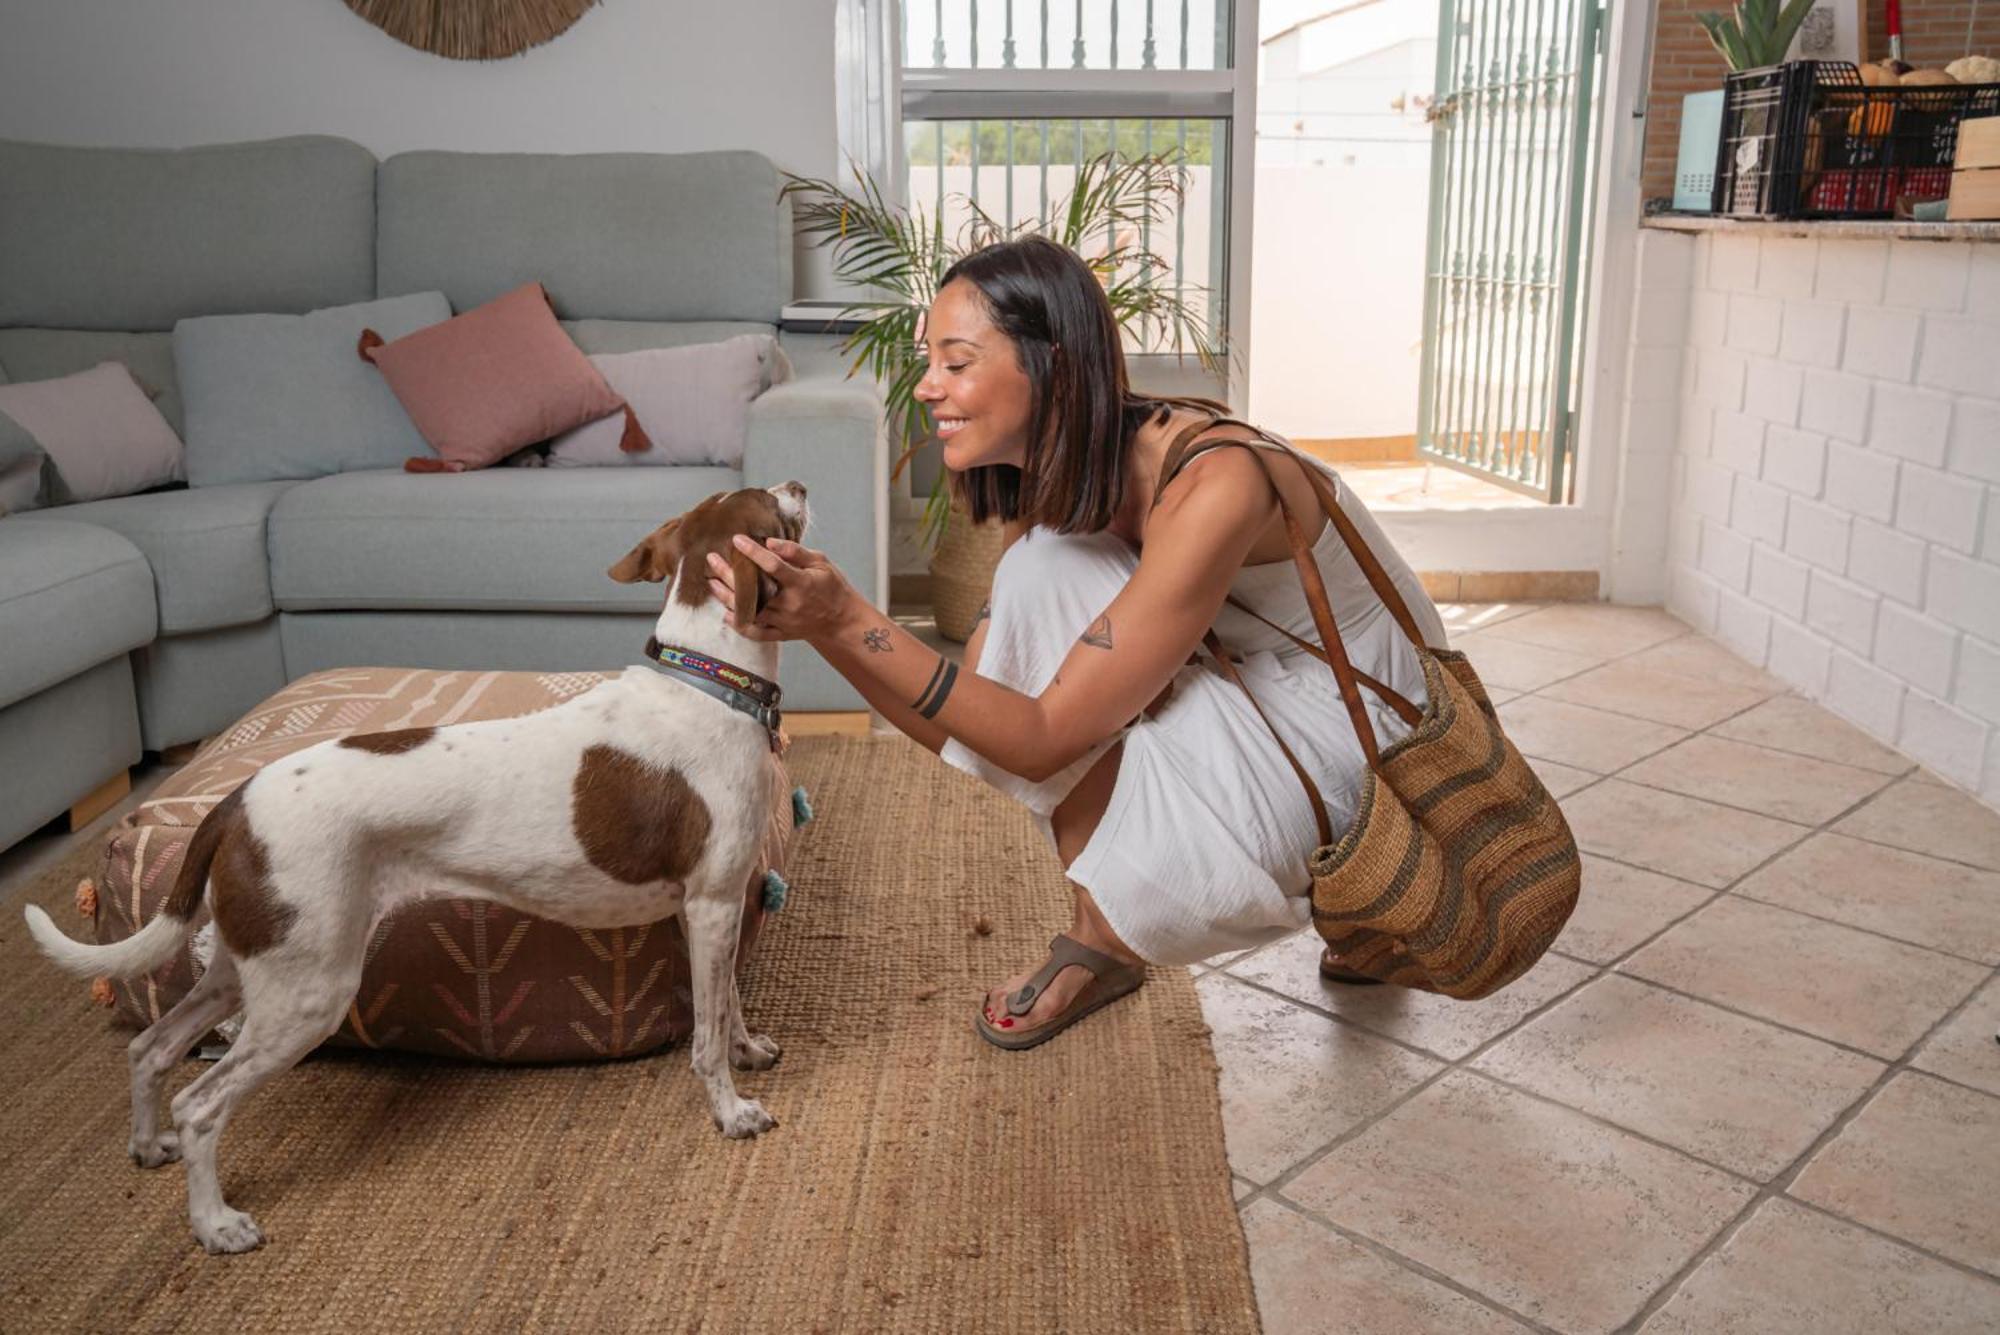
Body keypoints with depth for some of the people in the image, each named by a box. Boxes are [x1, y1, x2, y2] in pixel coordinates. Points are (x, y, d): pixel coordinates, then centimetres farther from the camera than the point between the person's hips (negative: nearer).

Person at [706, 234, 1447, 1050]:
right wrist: (817, 623, -21)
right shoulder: (1053, 487, -7)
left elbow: (1046, 740, -31)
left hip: (1367, 734, -7)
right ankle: (1100, 942, -8)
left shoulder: (1211, 486, -33)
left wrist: (849, 616, -35)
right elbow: (962, 731, -8)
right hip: (1248, 693, 7)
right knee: (1048, 569, -18)